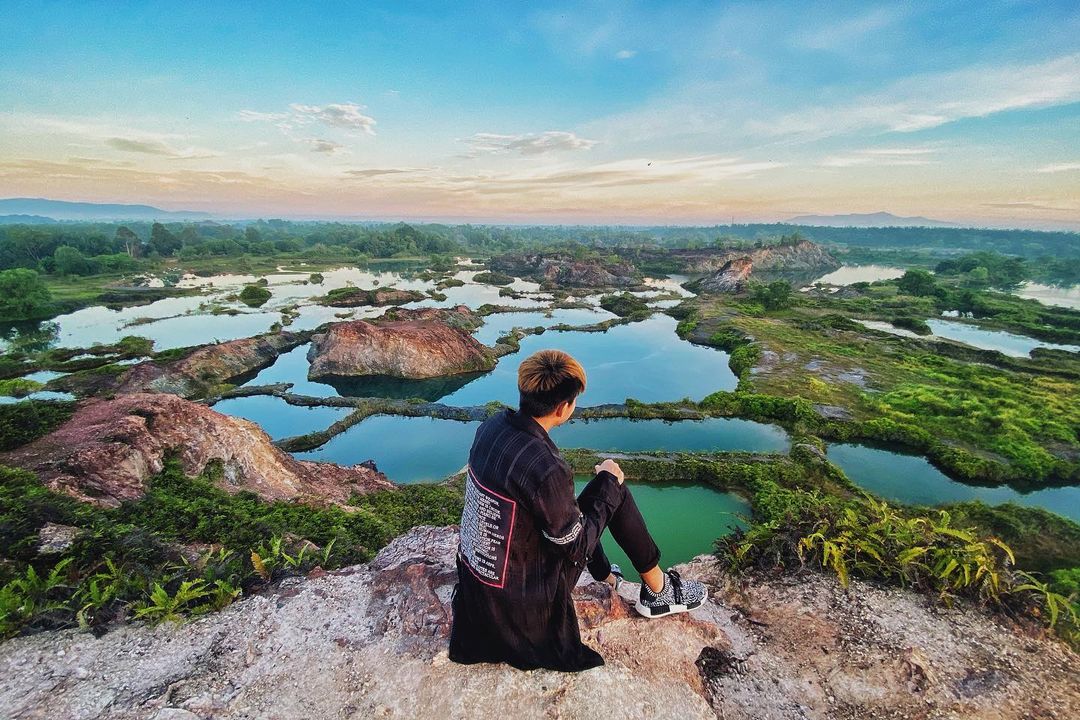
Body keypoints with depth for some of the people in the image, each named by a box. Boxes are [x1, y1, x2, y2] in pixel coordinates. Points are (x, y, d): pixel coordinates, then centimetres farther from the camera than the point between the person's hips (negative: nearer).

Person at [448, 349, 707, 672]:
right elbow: (575, 547, -18)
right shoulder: (544, 468, -33)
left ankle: (605, 576, 41)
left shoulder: (492, 426, -10)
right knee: (616, 493, -2)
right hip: (520, 598, -7)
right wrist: (607, 484, -7)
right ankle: (658, 591, 18)